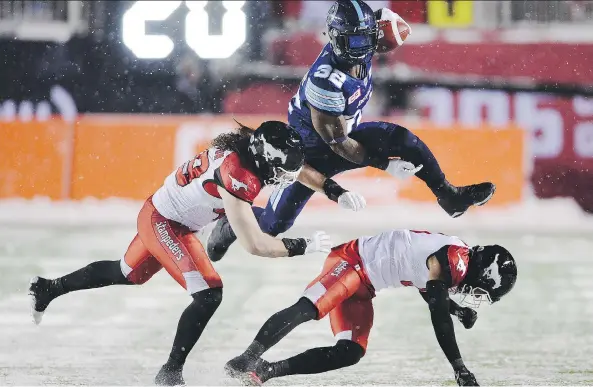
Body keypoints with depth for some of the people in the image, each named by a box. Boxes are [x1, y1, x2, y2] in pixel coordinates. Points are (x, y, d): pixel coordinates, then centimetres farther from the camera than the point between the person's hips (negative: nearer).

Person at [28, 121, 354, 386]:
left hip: (158, 214, 10)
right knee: (209, 294, -18)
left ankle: (48, 289, 47)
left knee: (127, 274, 30)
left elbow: (297, 170, 14)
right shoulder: (239, 175, -33)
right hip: (162, 222, -10)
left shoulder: (245, 149, -8)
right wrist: (304, 246, -23)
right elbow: (253, 245, -31)